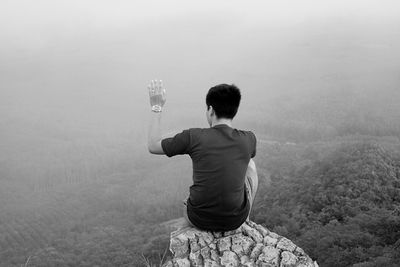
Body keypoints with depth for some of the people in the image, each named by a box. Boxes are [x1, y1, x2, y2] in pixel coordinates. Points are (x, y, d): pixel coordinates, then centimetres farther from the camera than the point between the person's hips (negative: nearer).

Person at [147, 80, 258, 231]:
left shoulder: (193, 137, -16)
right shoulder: (249, 139, -10)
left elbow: (153, 146, -1)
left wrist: (156, 108, 6)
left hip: (200, 220, 0)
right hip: (235, 221, 1)